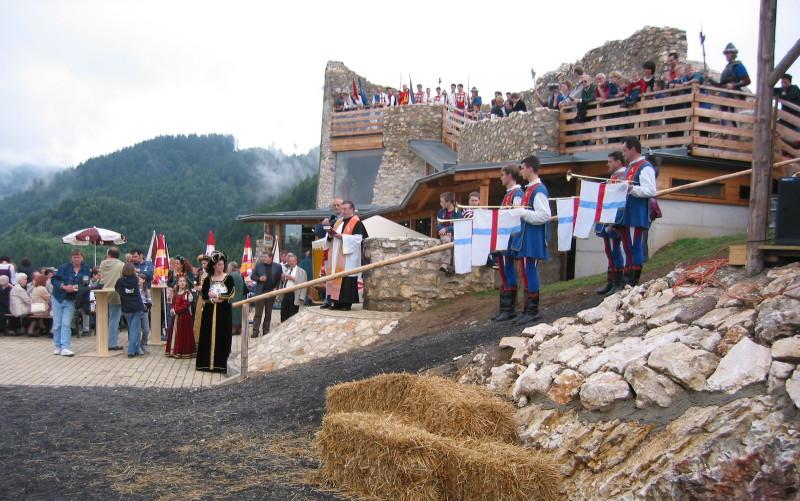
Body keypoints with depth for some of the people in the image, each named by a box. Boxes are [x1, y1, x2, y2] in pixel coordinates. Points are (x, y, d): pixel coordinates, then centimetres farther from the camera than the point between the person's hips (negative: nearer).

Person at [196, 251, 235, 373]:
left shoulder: (228, 278, 0)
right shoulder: (208, 279, 6)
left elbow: (230, 294, -11)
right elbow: (204, 295, -3)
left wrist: (215, 295, -10)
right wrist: (213, 298, -19)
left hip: (224, 312, -2)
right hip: (210, 311, 2)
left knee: (222, 336, 0)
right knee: (208, 336, 3)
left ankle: (220, 364, 5)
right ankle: (207, 363, 10)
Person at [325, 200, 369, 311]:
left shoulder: (356, 222, -4)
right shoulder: (339, 222, 20)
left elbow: (358, 238, -15)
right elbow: (331, 237, 21)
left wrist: (342, 237, -18)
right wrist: (330, 235, -2)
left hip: (349, 257, -7)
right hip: (337, 257, 7)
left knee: (347, 279, -9)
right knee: (337, 277, 4)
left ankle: (347, 303, -6)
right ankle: (338, 302, 8)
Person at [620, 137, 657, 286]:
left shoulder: (645, 167, -9)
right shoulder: (630, 168, 21)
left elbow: (651, 191, -19)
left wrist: (631, 188, -25)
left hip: (638, 217, -9)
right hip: (626, 216, 10)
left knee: (636, 249, -6)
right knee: (628, 249, 12)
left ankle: (633, 284, -3)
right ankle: (626, 282, 17)